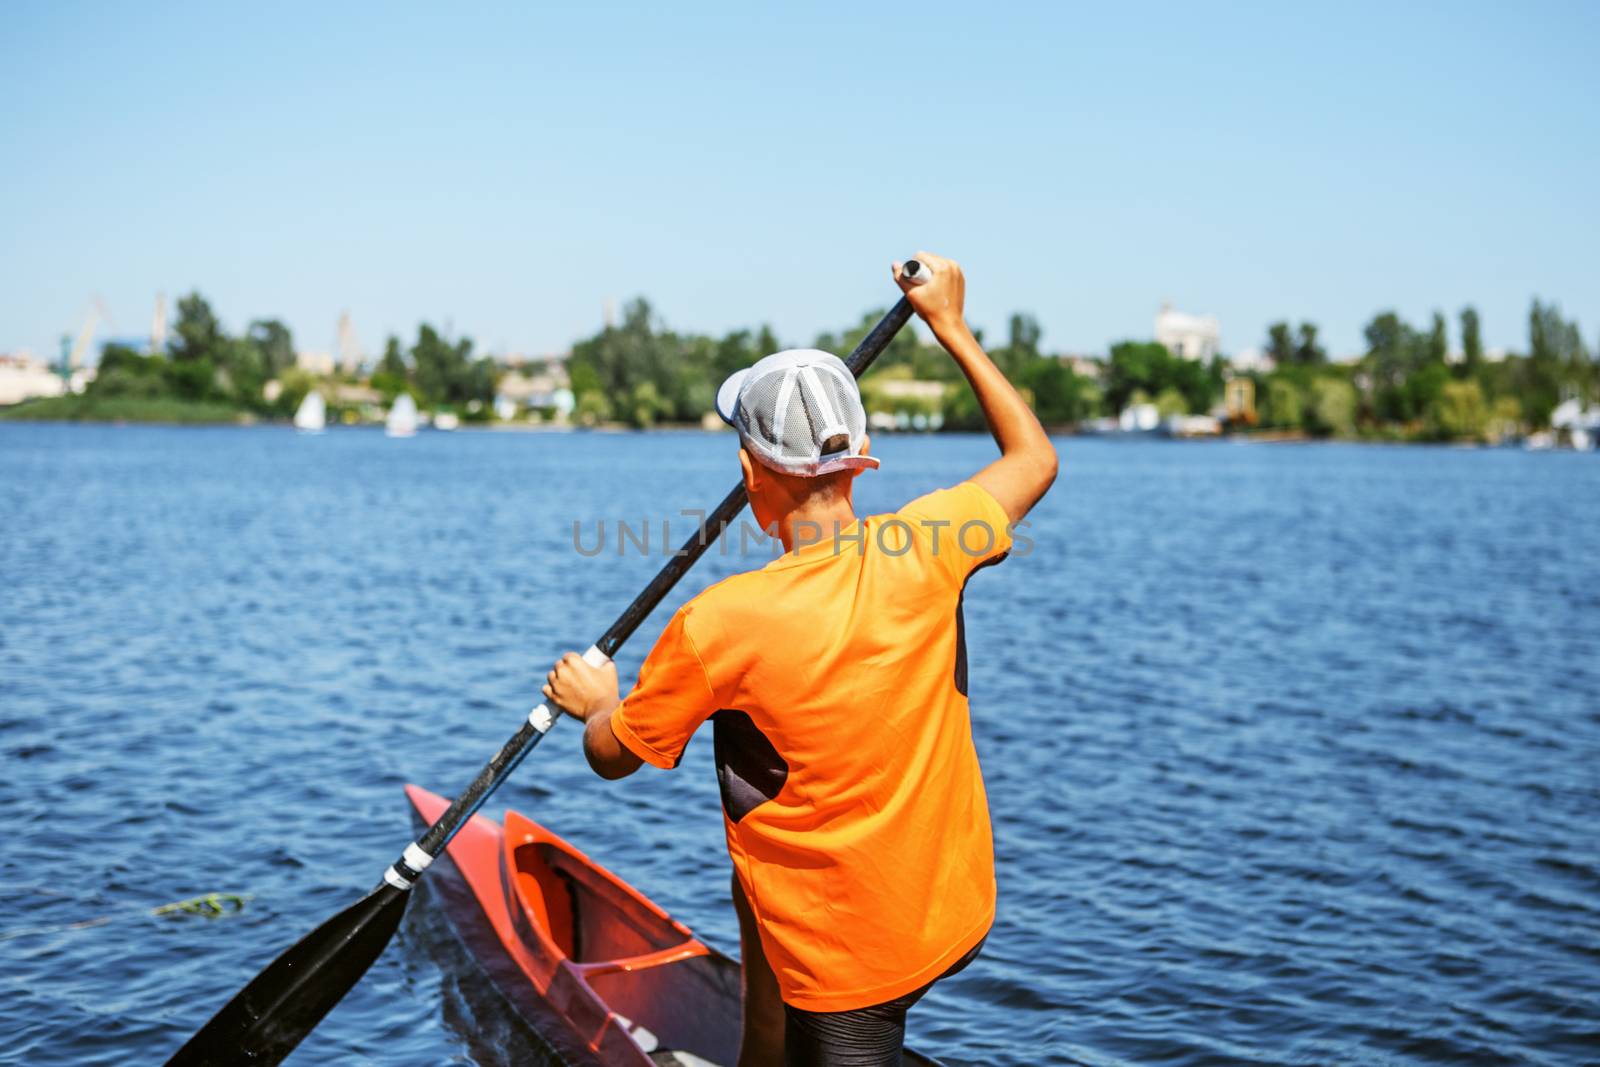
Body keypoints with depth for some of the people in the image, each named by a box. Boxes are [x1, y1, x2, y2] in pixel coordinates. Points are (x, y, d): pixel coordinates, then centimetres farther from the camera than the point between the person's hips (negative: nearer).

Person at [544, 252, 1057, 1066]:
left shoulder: (719, 626, -23)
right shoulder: (924, 550, -14)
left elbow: (613, 756, -6)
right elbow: (1034, 457, 7)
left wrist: (596, 700, 17)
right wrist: (951, 325, 14)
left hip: (845, 958, -6)